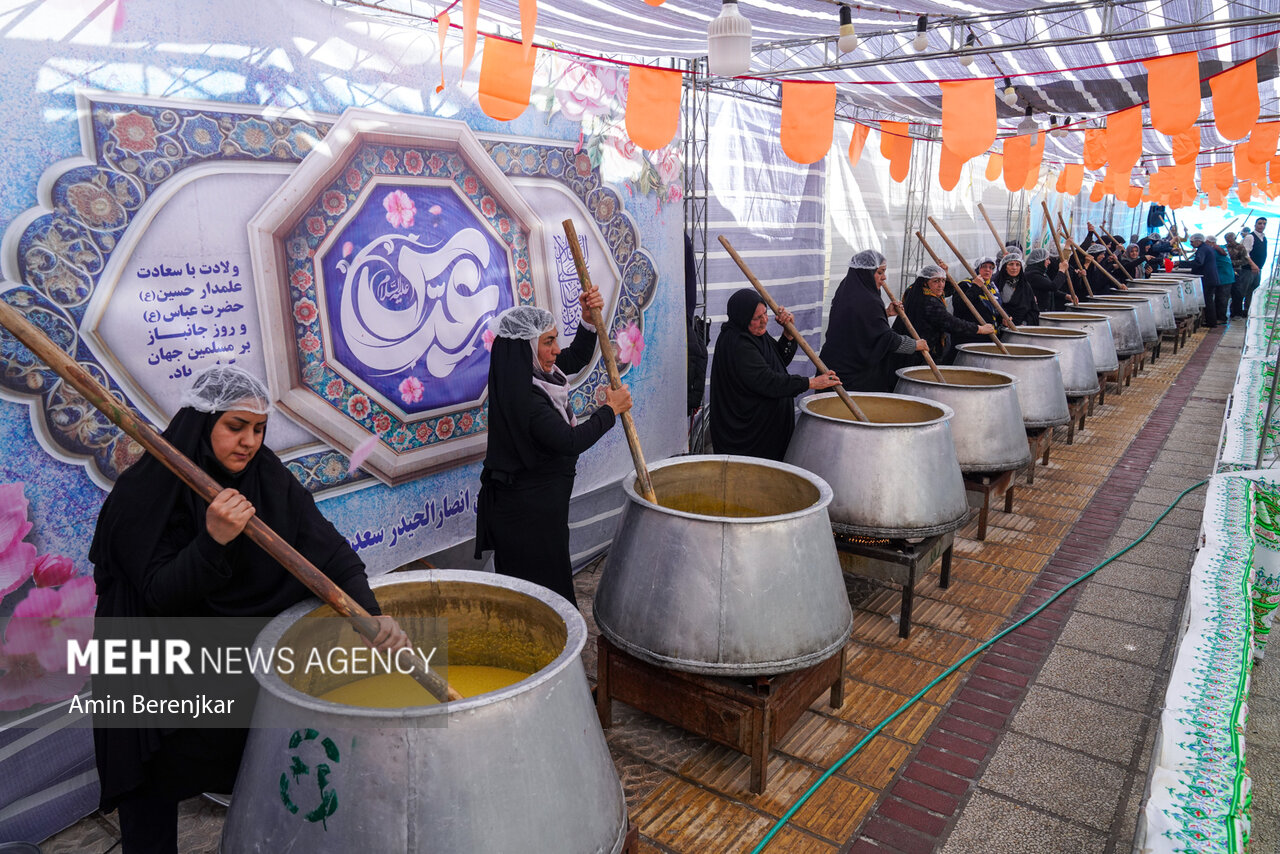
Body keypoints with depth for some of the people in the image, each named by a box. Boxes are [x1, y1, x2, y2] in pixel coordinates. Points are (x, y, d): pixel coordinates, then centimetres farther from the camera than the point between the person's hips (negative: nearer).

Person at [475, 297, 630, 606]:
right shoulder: (522, 397, -26)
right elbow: (571, 441, -29)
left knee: (554, 576, 21)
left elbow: (576, 359, 17)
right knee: (542, 585, 4)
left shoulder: (537, 376, 1)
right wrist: (611, 410, -16)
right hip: (527, 512, -10)